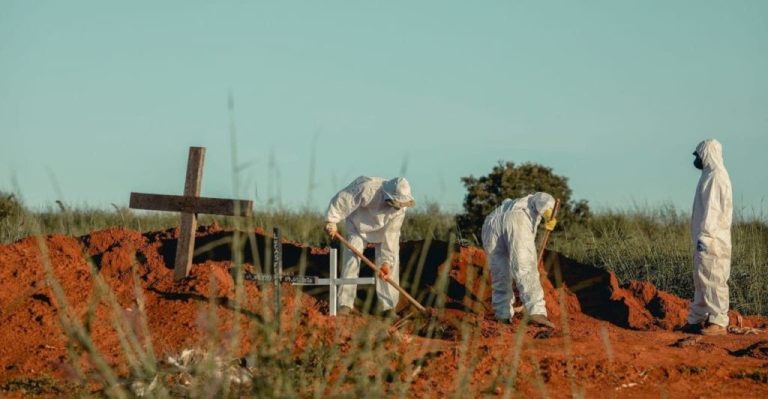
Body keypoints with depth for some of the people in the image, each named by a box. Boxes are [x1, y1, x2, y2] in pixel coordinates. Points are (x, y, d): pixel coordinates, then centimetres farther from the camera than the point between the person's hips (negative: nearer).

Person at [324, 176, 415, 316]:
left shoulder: (400, 208, -26)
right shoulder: (368, 188, -39)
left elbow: (391, 234, -22)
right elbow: (342, 200, -30)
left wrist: (387, 260, -23)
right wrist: (331, 222, -25)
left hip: (383, 230, 3)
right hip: (359, 226, -2)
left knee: (390, 266, -7)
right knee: (351, 260, -13)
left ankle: (388, 306, -2)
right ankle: (345, 304, -10)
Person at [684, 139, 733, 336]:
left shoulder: (717, 176, -13)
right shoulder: (709, 175, 18)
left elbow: (713, 209, -19)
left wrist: (705, 236, -22)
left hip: (712, 239, -10)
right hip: (704, 238, 10)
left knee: (714, 281, -9)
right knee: (702, 281, 11)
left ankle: (719, 322, -8)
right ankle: (697, 320, 15)